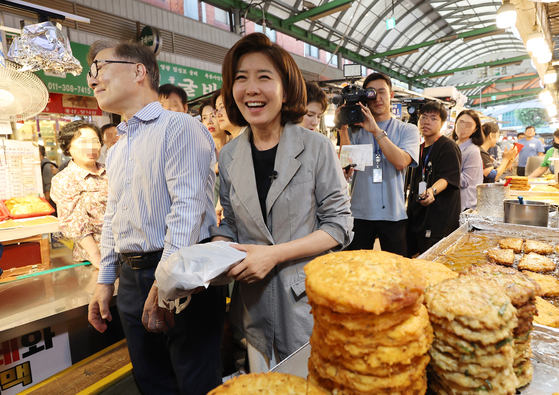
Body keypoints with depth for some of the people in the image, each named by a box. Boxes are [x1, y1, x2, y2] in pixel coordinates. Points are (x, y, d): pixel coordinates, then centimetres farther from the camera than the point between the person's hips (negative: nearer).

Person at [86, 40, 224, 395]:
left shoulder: (179, 127, -10)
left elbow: (188, 208, -19)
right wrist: (105, 281, 17)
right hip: (131, 280, 8)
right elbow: (113, 219, 21)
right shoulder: (117, 151, 17)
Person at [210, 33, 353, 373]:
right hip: (255, 303, 4)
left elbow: (339, 225, -11)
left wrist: (274, 254, -20)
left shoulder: (317, 147, -11)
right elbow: (230, 223, 10)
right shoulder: (229, 156, 1)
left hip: (307, 298, -3)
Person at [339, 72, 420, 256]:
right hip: (360, 212, 1)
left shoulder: (407, 129, 6)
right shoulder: (358, 128, 8)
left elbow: (401, 162, -13)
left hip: (393, 214, 0)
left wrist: (376, 131, -19)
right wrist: (343, 128, -15)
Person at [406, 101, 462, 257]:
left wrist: (432, 191, -41)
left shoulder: (449, 147, -7)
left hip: (439, 223, -7)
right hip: (416, 219, 8)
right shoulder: (419, 149, 17)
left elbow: (447, 177, -22)